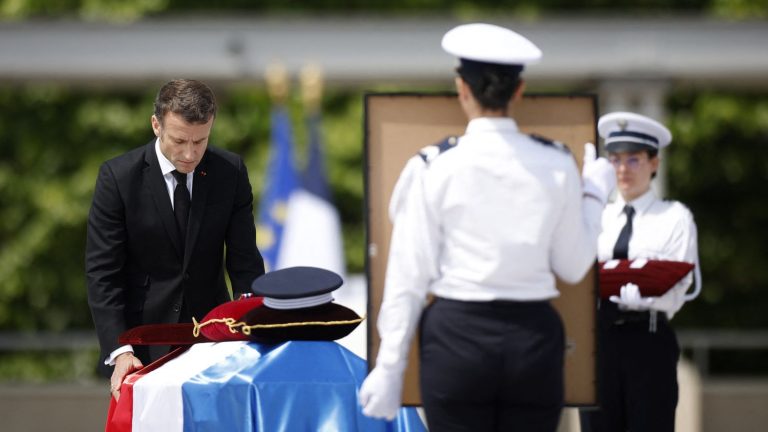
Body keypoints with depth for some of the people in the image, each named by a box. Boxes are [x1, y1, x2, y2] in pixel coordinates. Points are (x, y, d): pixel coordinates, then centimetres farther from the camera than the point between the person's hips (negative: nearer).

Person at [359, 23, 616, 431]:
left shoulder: (434, 167, -4)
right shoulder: (556, 165, 2)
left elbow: (409, 277, -3)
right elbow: (572, 266, 10)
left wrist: (389, 368, 2)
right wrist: (594, 193, 23)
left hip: (458, 336, -2)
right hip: (534, 337, 2)